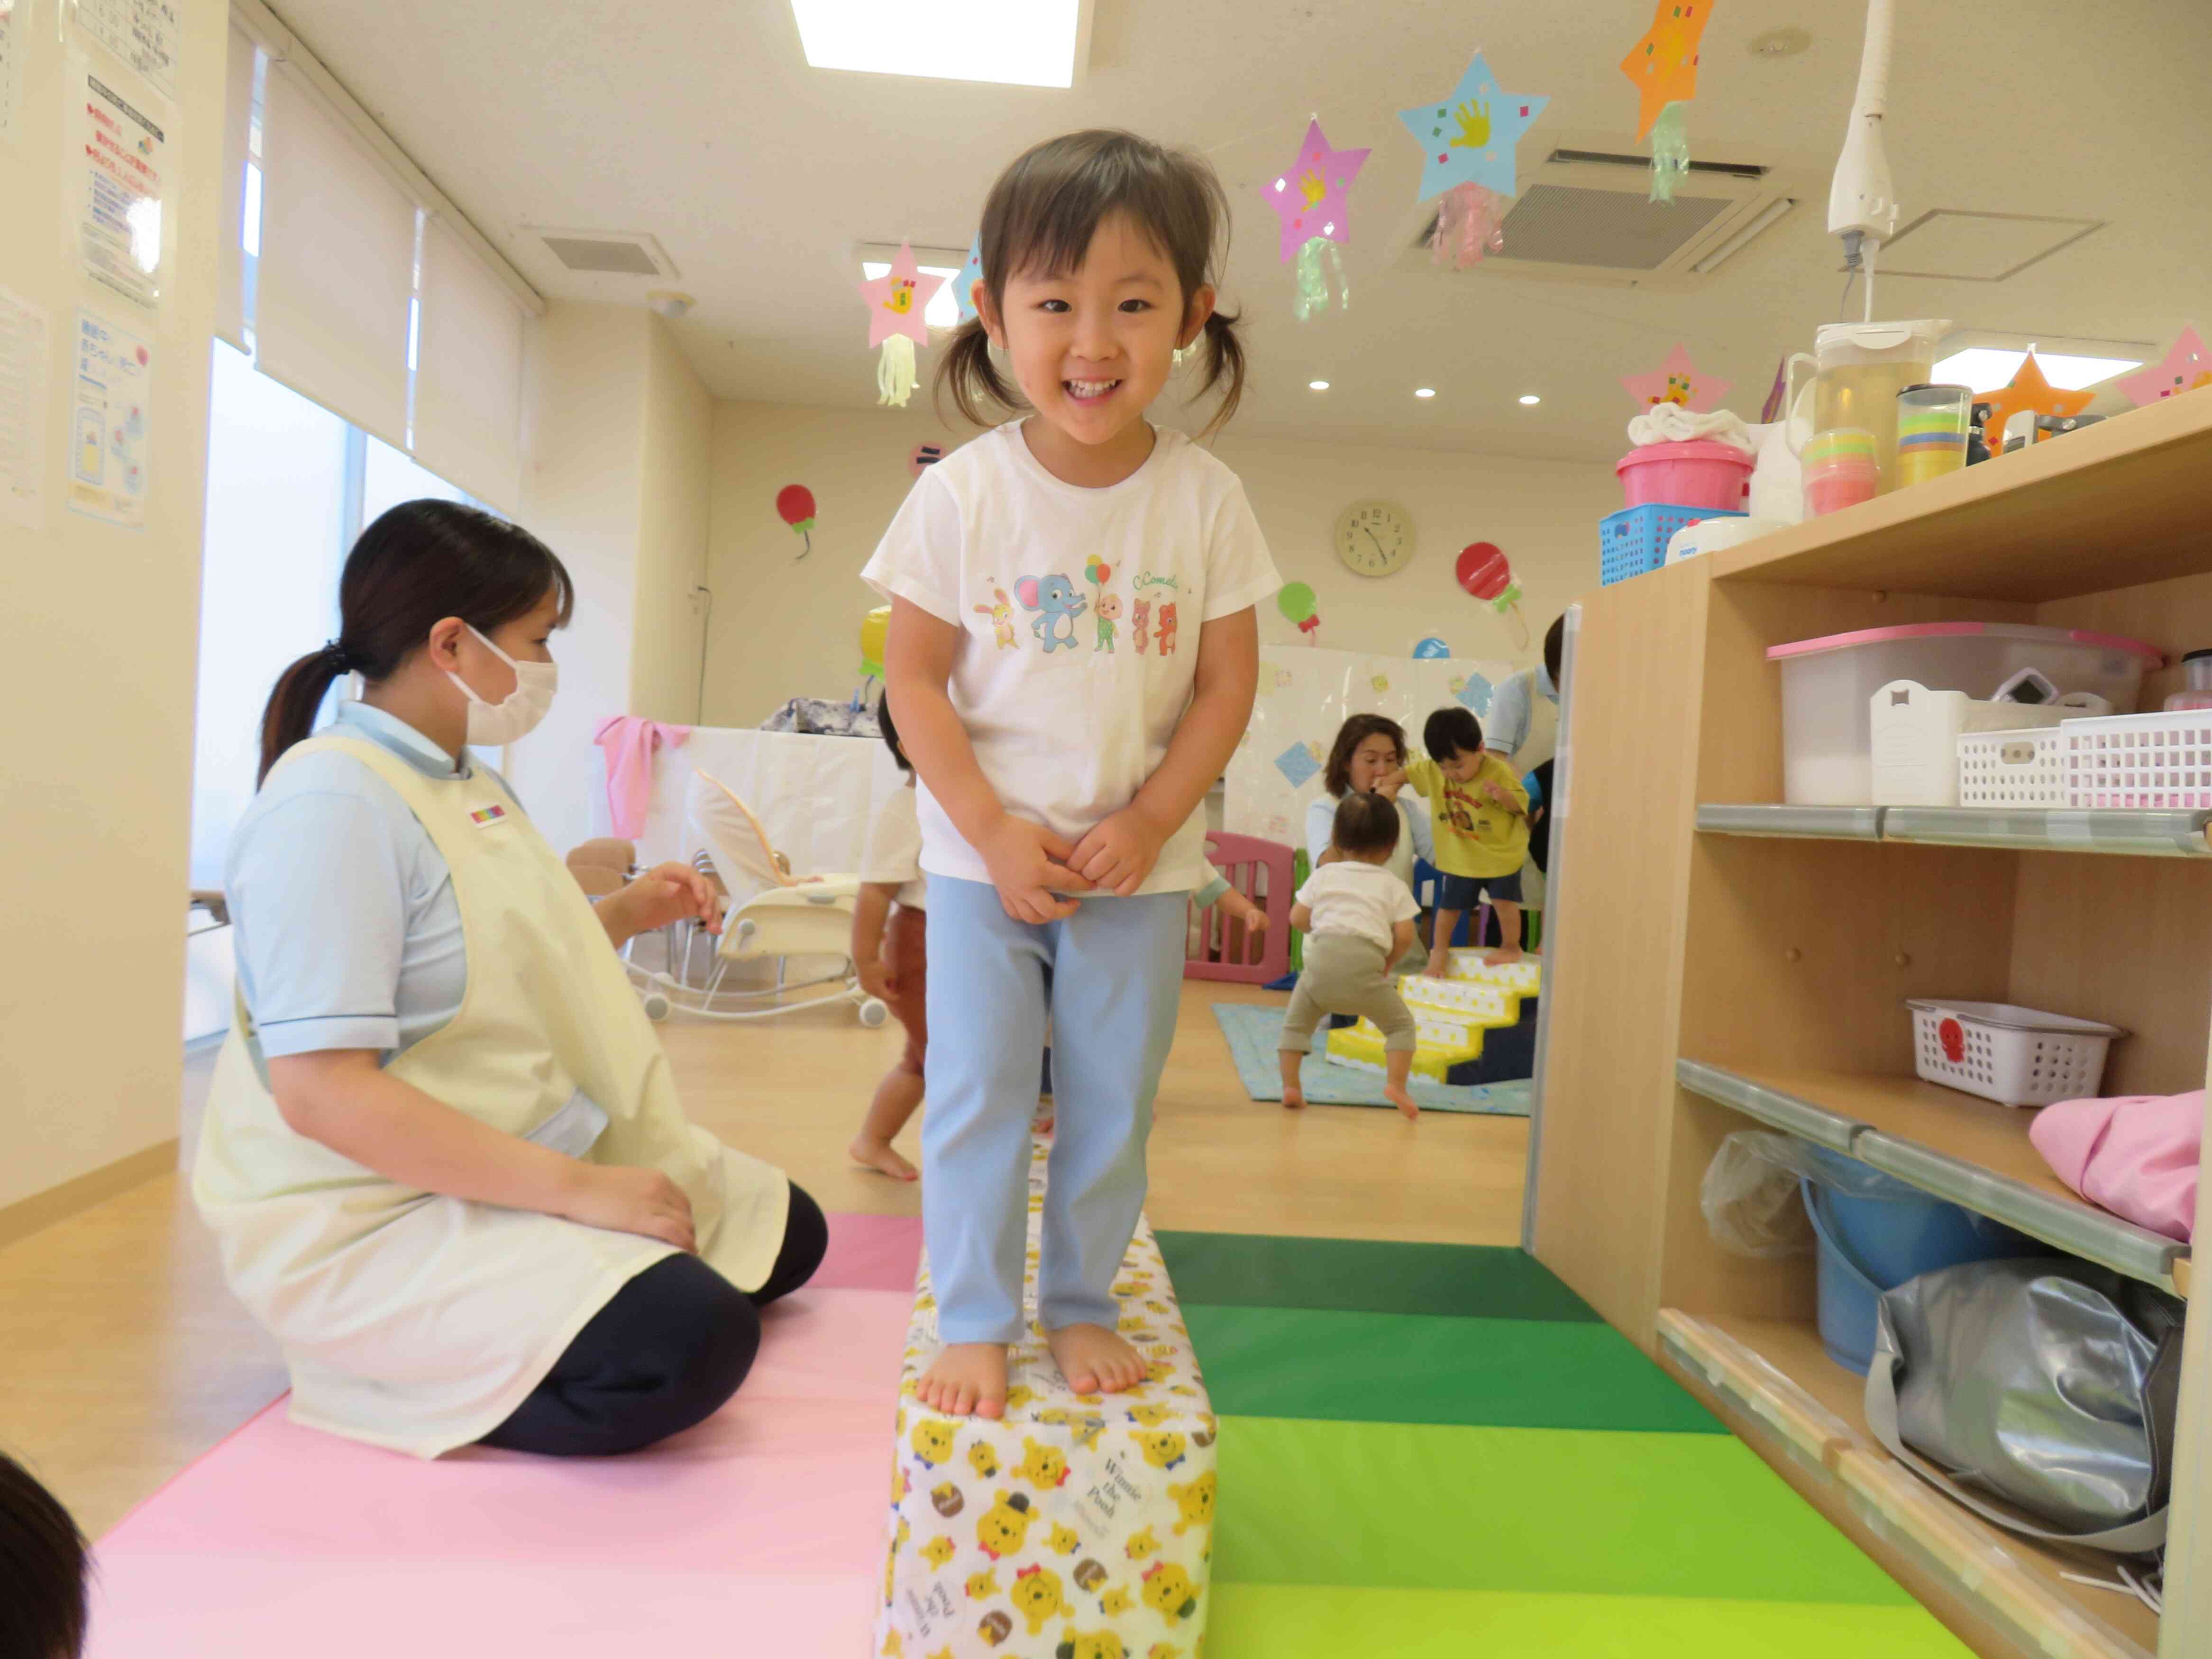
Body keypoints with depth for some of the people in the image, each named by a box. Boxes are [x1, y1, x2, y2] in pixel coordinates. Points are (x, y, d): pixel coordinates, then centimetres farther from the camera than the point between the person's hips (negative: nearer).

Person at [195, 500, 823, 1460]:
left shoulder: (471, 783, 9)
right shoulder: (332, 803, -21)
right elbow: (322, 1093, -28)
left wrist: (625, 915, 5)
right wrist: (578, 1188, -29)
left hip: (521, 1167, 10)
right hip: (378, 1214, -10)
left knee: (787, 1233, 12)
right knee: (687, 1342, -30)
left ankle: (474, 1341, 10)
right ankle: (389, 1374, -6)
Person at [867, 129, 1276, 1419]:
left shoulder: (1207, 500, -5)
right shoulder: (961, 494, -8)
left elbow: (1229, 685, -2)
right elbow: (916, 678, -5)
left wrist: (1147, 823, -13)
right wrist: (995, 830, -14)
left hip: (1144, 863, 1)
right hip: (982, 856, -1)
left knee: (1114, 1101, 11)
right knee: (978, 1091, 4)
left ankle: (1082, 1302, 31)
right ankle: (975, 1320, 22)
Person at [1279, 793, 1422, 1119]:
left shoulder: (1324, 875, 18)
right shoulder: (1395, 887, 15)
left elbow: (1297, 919, 15)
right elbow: (1405, 936, 6)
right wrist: (1389, 963, 25)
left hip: (1322, 956, 1)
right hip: (1366, 964, -1)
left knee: (1296, 1022, 19)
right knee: (1400, 1024, 15)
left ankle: (1290, 1085, 9)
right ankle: (1395, 1084, -4)